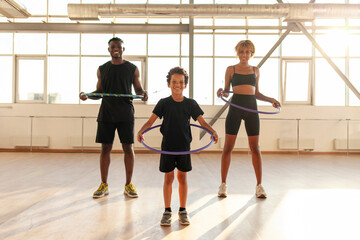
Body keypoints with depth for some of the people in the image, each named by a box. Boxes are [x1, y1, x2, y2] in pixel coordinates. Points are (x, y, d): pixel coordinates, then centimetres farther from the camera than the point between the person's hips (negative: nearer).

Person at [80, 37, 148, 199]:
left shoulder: (132, 69, 6)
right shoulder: (102, 69, 11)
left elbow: (138, 89, 9)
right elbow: (99, 92, 15)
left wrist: (143, 93, -13)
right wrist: (87, 95, -4)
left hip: (125, 114, -1)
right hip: (106, 114, 2)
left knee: (128, 148, 0)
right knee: (105, 148, 4)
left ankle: (128, 184, 12)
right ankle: (104, 185, 16)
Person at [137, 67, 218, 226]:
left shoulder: (190, 103, 1)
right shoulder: (163, 103, -2)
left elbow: (202, 121, 1)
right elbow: (151, 120, -6)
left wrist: (212, 131, -16)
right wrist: (141, 131, -23)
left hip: (184, 147, 1)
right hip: (167, 147, -1)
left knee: (182, 178, 9)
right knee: (168, 178, 6)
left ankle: (183, 211, 24)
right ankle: (167, 211, 21)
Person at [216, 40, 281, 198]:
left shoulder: (255, 70, 14)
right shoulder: (231, 69, 7)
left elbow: (256, 92, 19)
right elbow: (226, 92, 7)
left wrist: (270, 99, 5)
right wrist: (222, 92, -15)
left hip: (251, 109, 2)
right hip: (235, 107, -2)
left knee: (255, 148, 3)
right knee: (228, 147, 0)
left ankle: (259, 185, 14)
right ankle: (223, 184, 11)